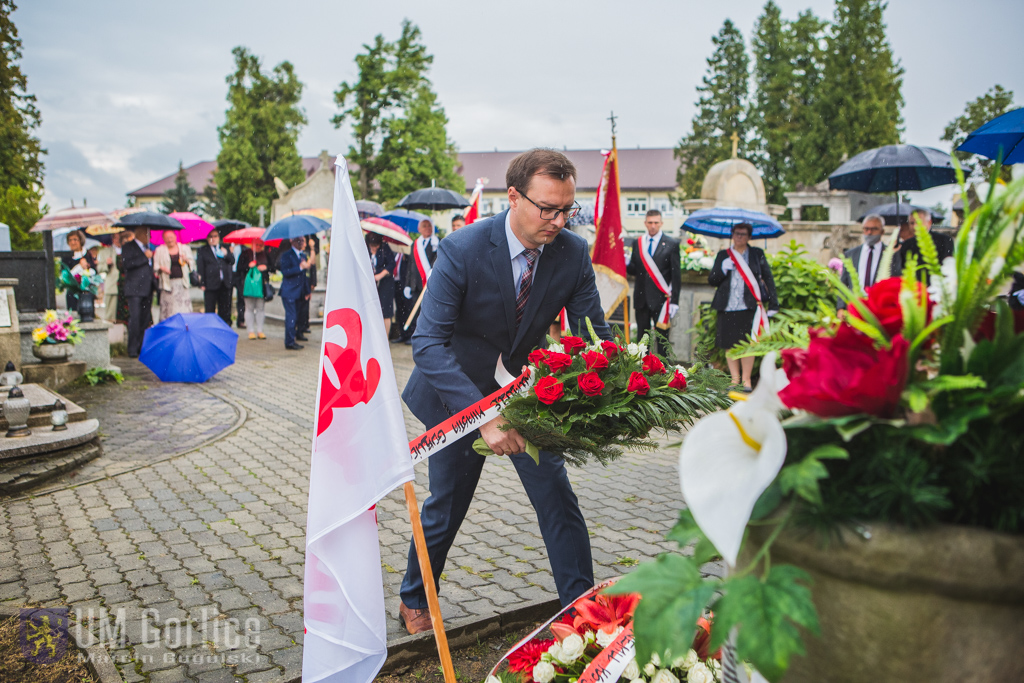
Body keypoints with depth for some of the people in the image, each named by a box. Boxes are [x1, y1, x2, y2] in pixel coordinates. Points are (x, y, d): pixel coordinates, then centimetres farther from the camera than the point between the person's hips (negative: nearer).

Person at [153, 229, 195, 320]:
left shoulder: (185, 248, 12)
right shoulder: (159, 250, 9)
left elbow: (193, 265, 12)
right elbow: (155, 266, 8)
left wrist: (187, 260, -9)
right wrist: (161, 268, -13)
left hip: (182, 283, 1)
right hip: (168, 284, -1)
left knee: (184, 311, -5)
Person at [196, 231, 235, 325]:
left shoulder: (225, 248, 14)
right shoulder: (202, 250, 6)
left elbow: (232, 261, 9)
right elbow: (200, 268, 2)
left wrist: (226, 254, -12)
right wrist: (202, 283, -6)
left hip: (225, 283, 3)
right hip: (210, 284, -2)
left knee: (225, 308, 7)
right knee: (210, 309, 1)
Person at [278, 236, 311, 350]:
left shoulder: (303, 256, 17)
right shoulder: (286, 255, -7)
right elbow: (285, 272, -18)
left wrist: (306, 291, 17)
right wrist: (300, 267, -21)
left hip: (298, 292, 8)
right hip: (289, 292, -8)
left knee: (295, 317, 10)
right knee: (291, 317, -9)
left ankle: (291, 341, 17)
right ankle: (289, 342, -3)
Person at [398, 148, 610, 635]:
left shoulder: (574, 253, -15)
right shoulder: (462, 249, -27)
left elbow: (595, 336, -9)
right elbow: (428, 343, -31)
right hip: (460, 393, -3)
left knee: (558, 501, 0)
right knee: (446, 505, 12)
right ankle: (414, 602, 38)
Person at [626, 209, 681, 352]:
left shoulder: (672, 244, -1)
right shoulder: (637, 243, 10)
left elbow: (676, 275, -3)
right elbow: (634, 270, 10)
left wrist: (674, 300, -8)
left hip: (661, 298, -3)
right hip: (641, 299, 4)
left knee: (662, 338, 1)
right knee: (642, 337, 9)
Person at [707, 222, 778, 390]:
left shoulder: (757, 254, 10)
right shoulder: (723, 255, 13)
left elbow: (768, 278, 8)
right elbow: (711, 281, 10)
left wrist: (772, 304, 1)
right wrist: (722, 270, -10)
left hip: (749, 306, -2)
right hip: (727, 307, 2)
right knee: (729, 344, 2)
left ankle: (746, 380, 4)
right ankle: (735, 379, 12)